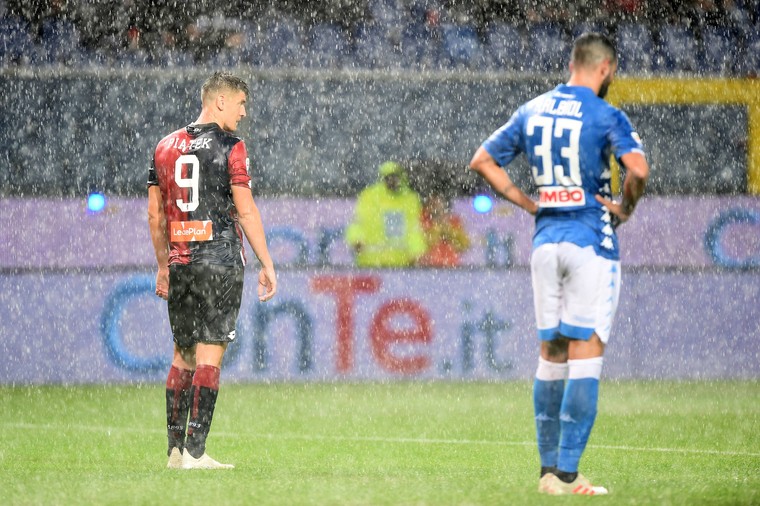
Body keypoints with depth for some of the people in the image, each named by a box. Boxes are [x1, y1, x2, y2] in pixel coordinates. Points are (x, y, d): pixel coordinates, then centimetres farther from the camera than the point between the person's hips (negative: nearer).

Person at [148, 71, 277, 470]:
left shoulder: (166, 146, 12)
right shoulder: (229, 147, -7)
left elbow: (155, 214, 15)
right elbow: (246, 211, -10)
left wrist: (163, 266, 22)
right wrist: (267, 265, -6)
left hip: (179, 262, 6)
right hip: (220, 259, -6)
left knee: (183, 354, 13)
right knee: (209, 353, -6)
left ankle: (175, 449, 12)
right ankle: (194, 452, -10)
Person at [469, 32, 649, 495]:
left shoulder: (532, 112, 10)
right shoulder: (605, 116, -8)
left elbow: (483, 161, 15)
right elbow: (638, 168, -23)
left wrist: (529, 204, 14)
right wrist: (626, 209, -5)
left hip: (546, 240, 6)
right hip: (592, 241, -6)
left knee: (551, 355, 12)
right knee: (585, 355, -5)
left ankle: (549, 469, 13)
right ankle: (566, 474, -10)